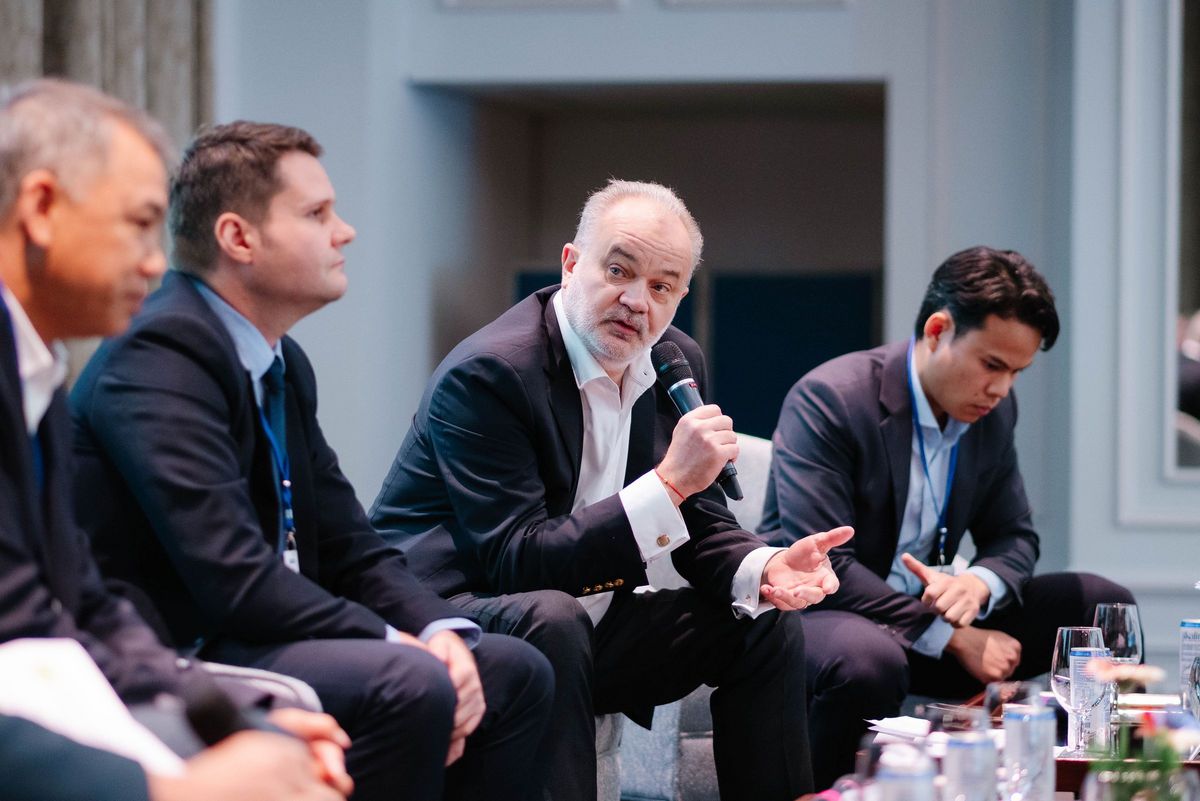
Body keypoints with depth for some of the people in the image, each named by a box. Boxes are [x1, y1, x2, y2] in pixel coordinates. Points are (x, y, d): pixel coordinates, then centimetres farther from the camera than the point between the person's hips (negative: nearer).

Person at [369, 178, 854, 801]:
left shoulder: (677, 363, 4)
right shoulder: (487, 373, -21)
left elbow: (701, 527, 9)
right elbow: (515, 561, -27)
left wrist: (763, 568, -15)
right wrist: (668, 483, -31)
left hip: (584, 626, 8)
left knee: (766, 624, 2)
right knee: (550, 619, -37)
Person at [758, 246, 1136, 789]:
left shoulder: (995, 411, 3)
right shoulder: (826, 399, -20)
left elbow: (1015, 538, 11)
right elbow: (821, 567, -26)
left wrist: (980, 583, -16)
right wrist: (951, 639, -25)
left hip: (929, 616, 7)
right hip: (814, 614, -7)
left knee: (1103, 604, -2)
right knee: (872, 662, -42)